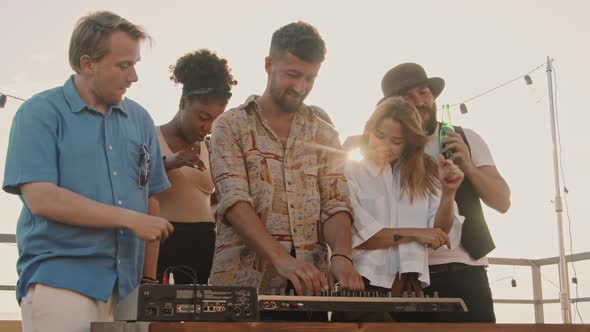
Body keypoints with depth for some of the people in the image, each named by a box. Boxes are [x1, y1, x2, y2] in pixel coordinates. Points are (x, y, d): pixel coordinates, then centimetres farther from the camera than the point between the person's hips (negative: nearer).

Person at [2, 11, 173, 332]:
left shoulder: (139, 119, 11)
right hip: (59, 282, -4)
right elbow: (41, 199, -14)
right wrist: (131, 219, -13)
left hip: (125, 285, 5)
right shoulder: (40, 113, -3)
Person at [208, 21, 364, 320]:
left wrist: (341, 255, -16)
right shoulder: (230, 127, 2)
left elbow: (336, 204, 4)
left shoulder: (324, 134, 12)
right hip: (243, 282, -2)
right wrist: (281, 259, -24)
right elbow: (234, 202, -10)